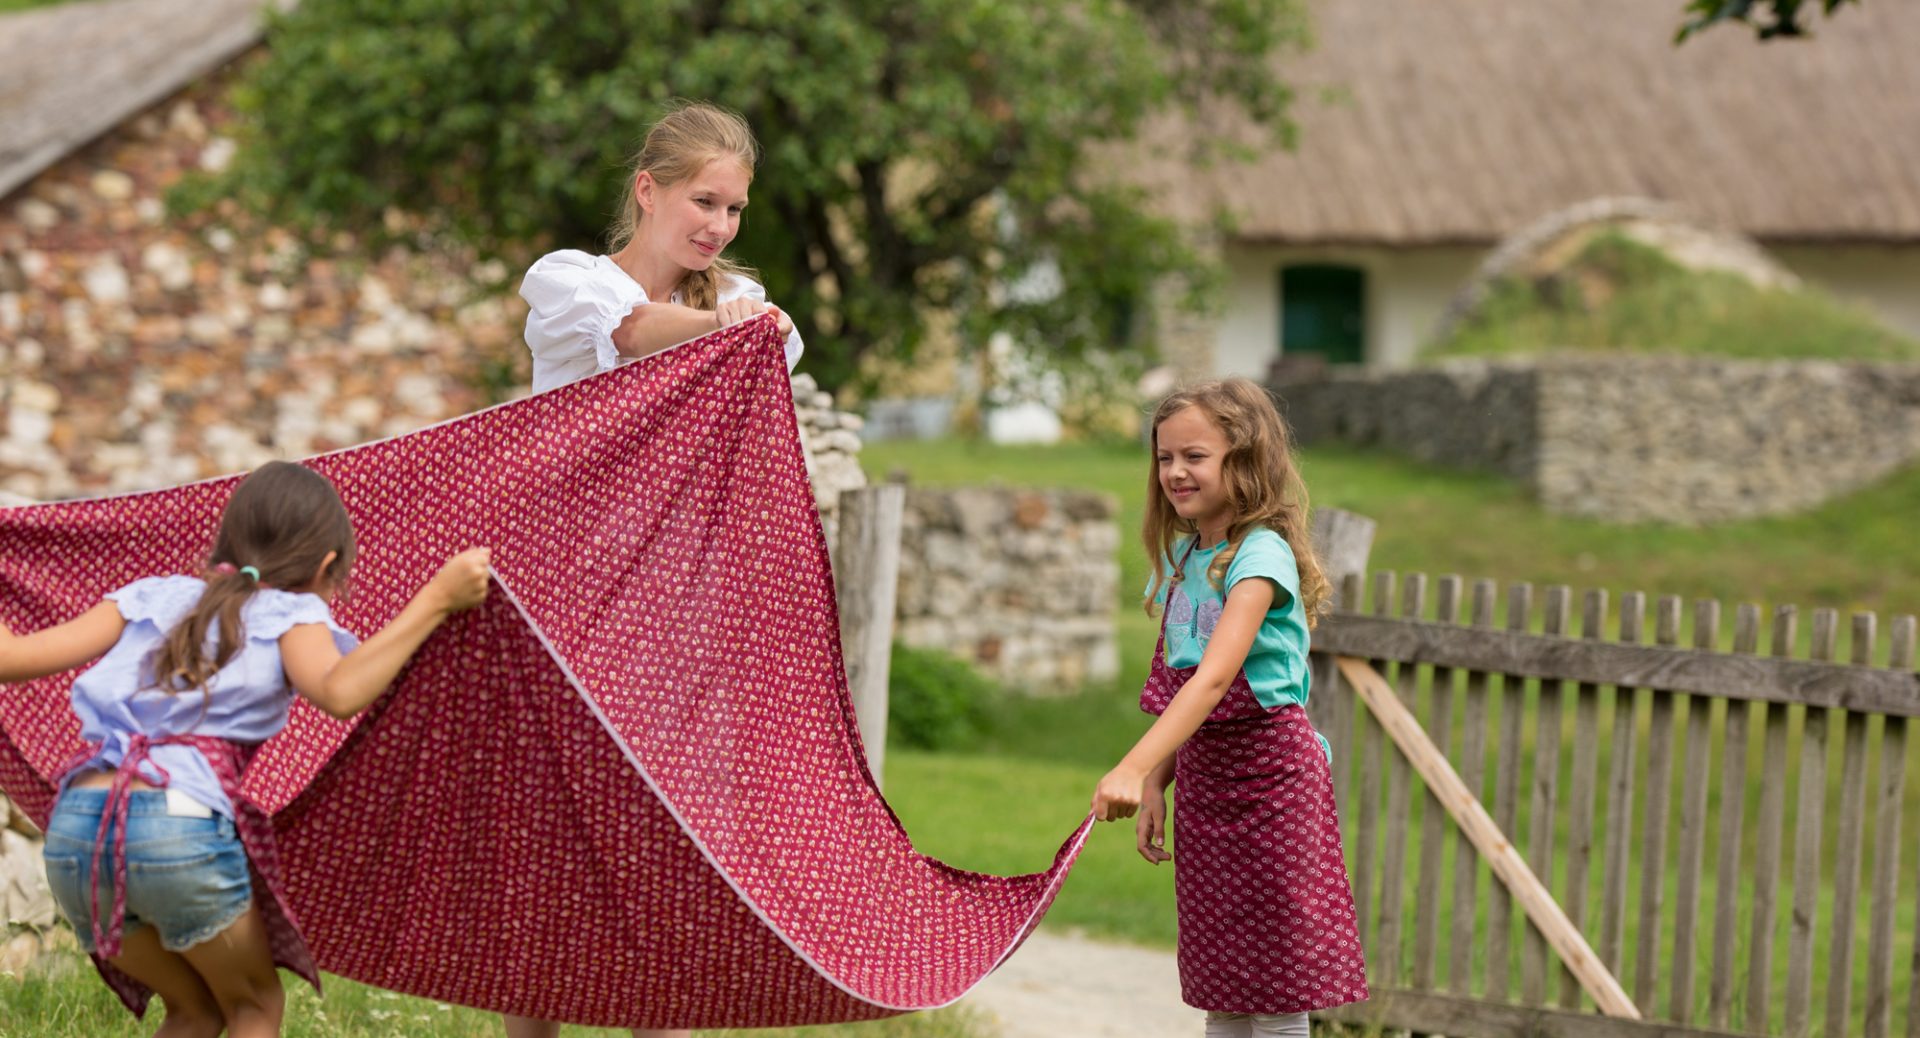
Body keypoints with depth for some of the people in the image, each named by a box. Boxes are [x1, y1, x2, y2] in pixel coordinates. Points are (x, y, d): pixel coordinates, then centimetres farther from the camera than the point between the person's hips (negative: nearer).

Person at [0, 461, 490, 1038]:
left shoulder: (153, 597, 22)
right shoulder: (291, 613, 10)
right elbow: (338, 692, -13)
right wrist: (436, 600, -10)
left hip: (71, 832, 5)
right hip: (183, 828, -5)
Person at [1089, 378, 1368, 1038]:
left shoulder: (1261, 556, -16)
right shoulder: (1180, 559, 9)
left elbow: (1214, 676, -29)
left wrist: (1133, 768, -38)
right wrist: (1156, 787, 3)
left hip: (1270, 781, -7)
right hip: (1201, 779, 7)